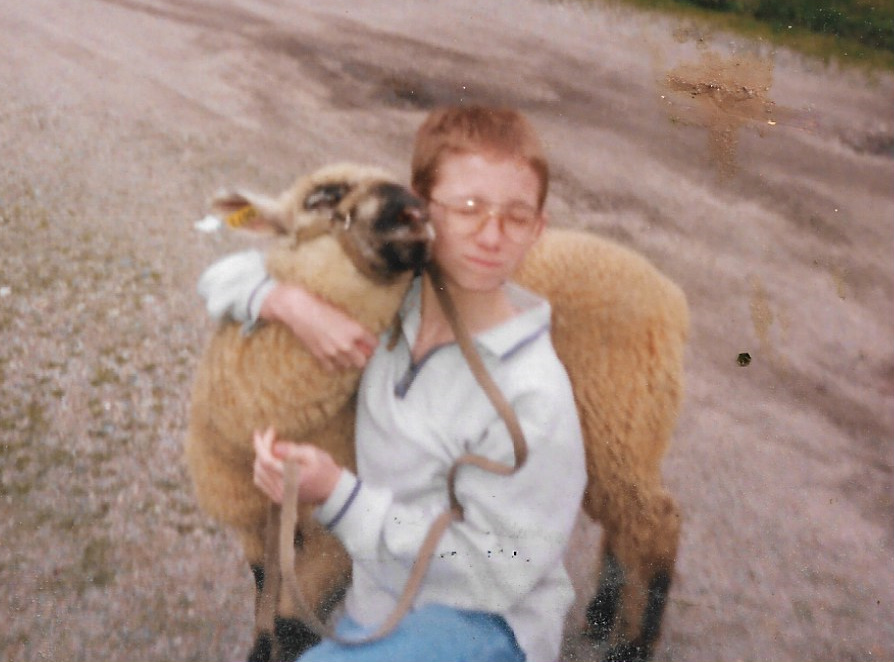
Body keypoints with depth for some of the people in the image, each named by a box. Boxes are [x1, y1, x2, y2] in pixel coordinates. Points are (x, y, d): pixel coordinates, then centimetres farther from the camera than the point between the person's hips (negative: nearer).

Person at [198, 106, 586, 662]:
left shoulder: (533, 399, -22)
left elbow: (495, 572, -19)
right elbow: (227, 278, 5)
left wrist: (337, 493, -25)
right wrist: (295, 305, -19)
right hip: (375, 609, 6)